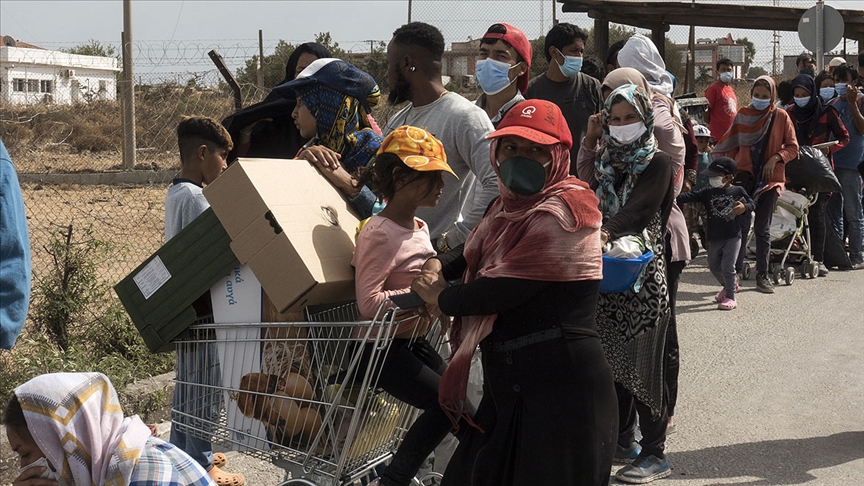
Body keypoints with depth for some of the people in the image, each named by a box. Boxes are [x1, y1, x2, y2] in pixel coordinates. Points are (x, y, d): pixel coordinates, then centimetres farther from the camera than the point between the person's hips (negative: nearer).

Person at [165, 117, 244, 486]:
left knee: (188, 380, 18)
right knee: (202, 383, -4)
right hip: (200, 305, -11)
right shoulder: (193, 197, -19)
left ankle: (184, 453, 29)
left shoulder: (175, 193, 13)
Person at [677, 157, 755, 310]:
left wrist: (744, 207, -18)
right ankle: (729, 285, 41)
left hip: (733, 236, -5)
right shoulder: (708, 192, 0)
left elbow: (752, 203, 4)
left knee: (728, 266, -10)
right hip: (715, 237, 5)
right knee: (714, 266, 15)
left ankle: (730, 297, 1)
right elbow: (690, 197, -8)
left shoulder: (738, 191, -4)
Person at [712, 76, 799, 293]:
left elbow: (792, 147, 3)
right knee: (741, 224, -11)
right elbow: (732, 146, 13)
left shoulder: (781, 117, 2)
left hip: (769, 177, 0)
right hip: (745, 175, 0)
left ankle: (762, 275, 11)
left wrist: (776, 158, -14)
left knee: (762, 228, 4)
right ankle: (735, 272, -8)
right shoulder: (742, 116, 7)